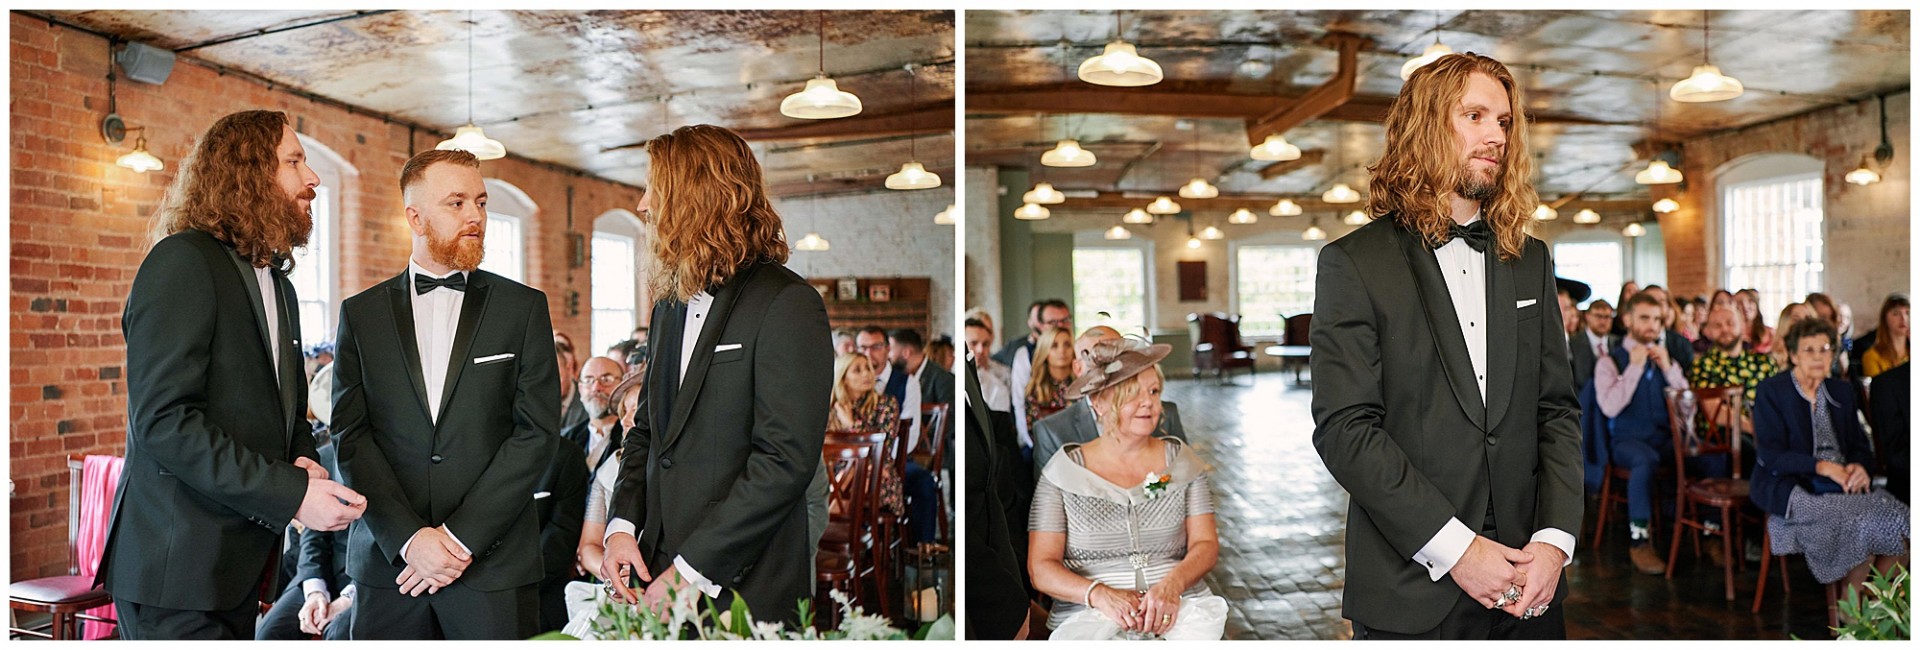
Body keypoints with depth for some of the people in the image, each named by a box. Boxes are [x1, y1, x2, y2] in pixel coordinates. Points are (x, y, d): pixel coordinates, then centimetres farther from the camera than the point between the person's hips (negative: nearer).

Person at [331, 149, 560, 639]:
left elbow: (538, 431, -3)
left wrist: (462, 538, -10)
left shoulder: (524, 307, 3)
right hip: (388, 562, 1)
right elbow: (351, 435, 1)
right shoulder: (361, 313, 8)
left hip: (494, 564, -1)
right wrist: (409, 537, -11)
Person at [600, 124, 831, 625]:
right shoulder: (671, 304, 15)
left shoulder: (787, 304, -12)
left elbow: (784, 459, -18)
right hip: (657, 574, 7)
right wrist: (622, 524, 3)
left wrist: (692, 570, -18)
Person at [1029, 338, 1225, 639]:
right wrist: (1099, 594, -18)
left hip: (1181, 604, 2)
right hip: (1089, 611, -2)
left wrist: (1172, 584, -16)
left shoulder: (1182, 461, 12)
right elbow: (1041, 567, 0)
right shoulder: (1064, 469, 5)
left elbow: (1206, 544, 6)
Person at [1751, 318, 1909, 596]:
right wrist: (1821, 466, -21)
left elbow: (1860, 445, 14)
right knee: (1861, 522, -28)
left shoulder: (1841, 390, 16)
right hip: (1790, 486, -6)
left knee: (1901, 520, -19)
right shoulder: (1771, 391, -4)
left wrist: (1859, 466, -9)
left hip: (1842, 481, 6)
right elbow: (1771, 455, -11)